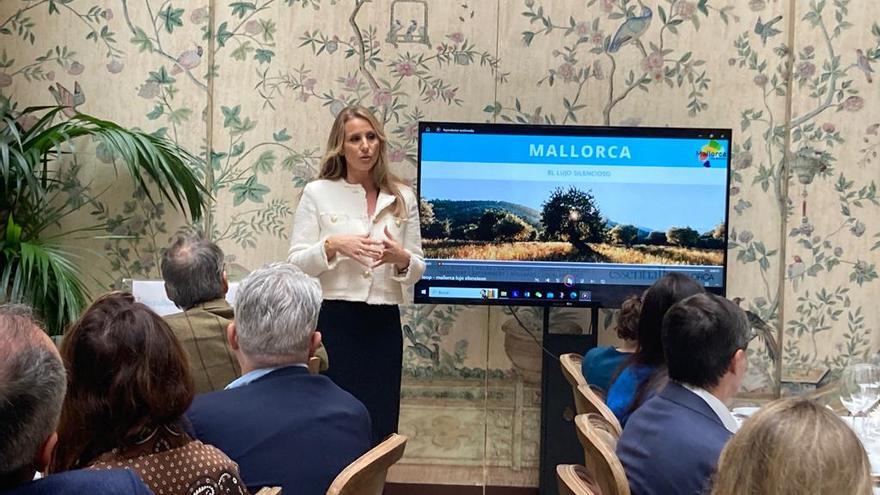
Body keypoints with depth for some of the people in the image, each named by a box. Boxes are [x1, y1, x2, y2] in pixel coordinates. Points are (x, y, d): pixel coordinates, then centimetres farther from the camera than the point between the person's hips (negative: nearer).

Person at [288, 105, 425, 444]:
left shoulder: (402, 198, 9)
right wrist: (332, 245, -18)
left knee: (380, 428, 6)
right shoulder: (317, 193, 2)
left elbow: (417, 270, 10)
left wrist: (401, 259, -11)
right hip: (333, 321, -2)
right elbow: (295, 264, -2)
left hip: (384, 324, 3)